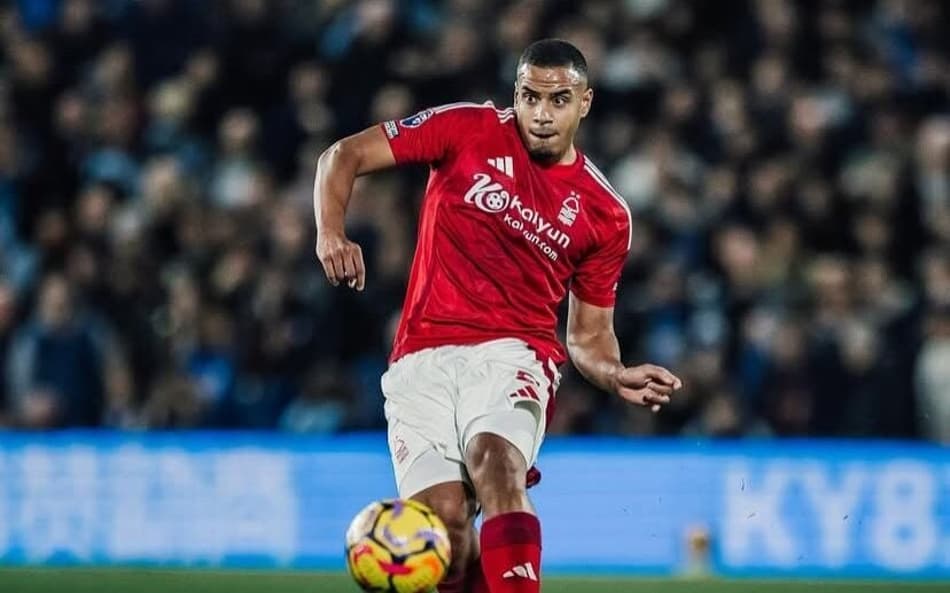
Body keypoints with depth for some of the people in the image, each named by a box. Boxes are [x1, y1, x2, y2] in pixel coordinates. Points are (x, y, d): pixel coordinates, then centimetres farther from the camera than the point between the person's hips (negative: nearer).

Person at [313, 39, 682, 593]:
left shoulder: (604, 214, 9)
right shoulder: (467, 129, 4)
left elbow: (589, 335, 17)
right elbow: (344, 156, 6)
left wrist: (620, 377, -5)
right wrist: (331, 233, -12)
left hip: (512, 354, 0)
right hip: (423, 360, 0)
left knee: (496, 462, -33)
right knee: (444, 514, -18)